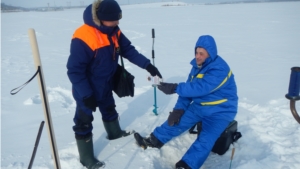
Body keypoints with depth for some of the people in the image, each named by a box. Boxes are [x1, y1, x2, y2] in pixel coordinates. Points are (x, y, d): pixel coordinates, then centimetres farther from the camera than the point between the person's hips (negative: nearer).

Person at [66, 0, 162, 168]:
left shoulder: (114, 32, -6)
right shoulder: (82, 38, -31)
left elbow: (128, 50, -1)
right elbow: (74, 70, -28)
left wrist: (147, 65, -13)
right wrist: (86, 95, -28)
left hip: (106, 85, 8)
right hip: (87, 89, -8)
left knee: (109, 110, 28)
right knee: (84, 122, 6)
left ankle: (115, 133, 55)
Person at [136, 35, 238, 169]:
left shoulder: (220, 69, -26)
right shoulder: (197, 65, -1)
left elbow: (200, 88, -37)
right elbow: (189, 88, 1)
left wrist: (175, 88, -40)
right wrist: (179, 108, -8)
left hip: (220, 111, -7)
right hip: (199, 106, 8)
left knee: (205, 139, -25)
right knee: (177, 120, 4)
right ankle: (154, 140, 16)